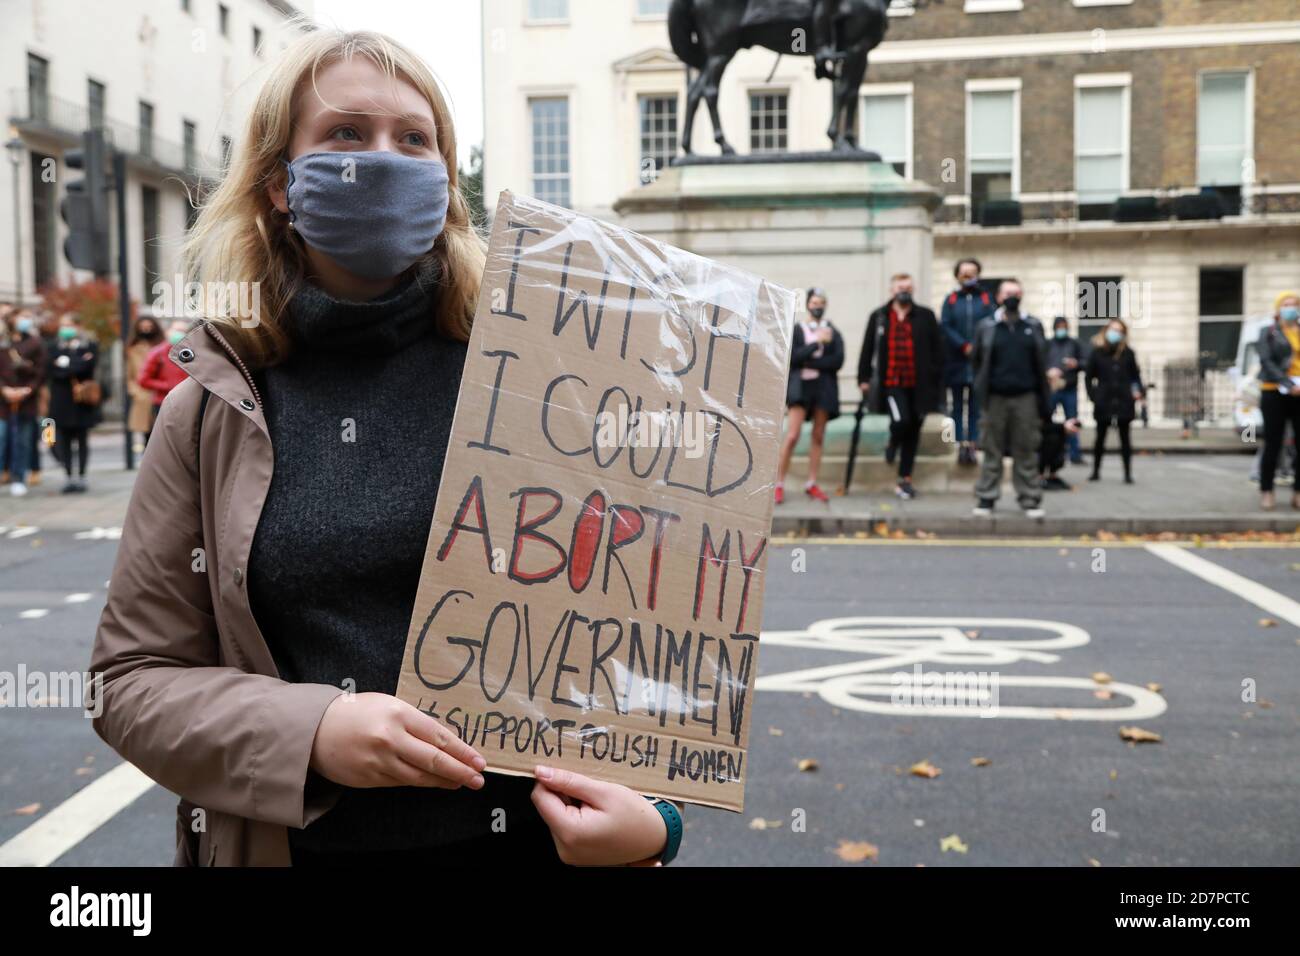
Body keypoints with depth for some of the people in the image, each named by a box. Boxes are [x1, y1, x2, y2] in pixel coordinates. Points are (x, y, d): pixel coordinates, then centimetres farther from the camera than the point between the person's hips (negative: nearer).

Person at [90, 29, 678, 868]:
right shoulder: (213, 412, -2)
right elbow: (132, 677, 0)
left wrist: (653, 807, -18)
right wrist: (309, 733, -17)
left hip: (533, 833, 0)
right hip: (296, 840, 1)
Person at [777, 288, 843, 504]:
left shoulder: (833, 333, 10)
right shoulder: (796, 330, 6)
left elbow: (838, 361, -4)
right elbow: (793, 358, -9)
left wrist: (808, 362, -10)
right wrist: (817, 343, -14)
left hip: (824, 387, 2)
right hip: (800, 386, -2)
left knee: (818, 436, 4)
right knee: (792, 435, -11)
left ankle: (811, 484, 13)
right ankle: (779, 484, -6)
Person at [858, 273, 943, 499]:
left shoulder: (926, 317, 5)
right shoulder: (878, 317, 7)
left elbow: (937, 350, 4)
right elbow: (867, 349, 8)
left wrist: (934, 378, -2)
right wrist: (864, 378, 3)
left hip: (918, 385, 2)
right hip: (891, 382, -2)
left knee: (913, 431, 8)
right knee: (900, 420, -22)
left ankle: (905, 480, 20)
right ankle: (892, 445, 16)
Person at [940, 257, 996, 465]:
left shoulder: (986, 299, 5)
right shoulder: (951, 300, 6)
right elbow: (945, 326, -4)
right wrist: (964, 346, -13)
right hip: (956, 362, 0)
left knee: (976, 407, 3)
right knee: (958, 406, 5)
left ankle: (972, 444, 6)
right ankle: (961, 444, 9)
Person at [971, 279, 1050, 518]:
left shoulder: (1033, 327, 8)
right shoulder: (987, 327, 5)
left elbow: (1041, 364, 7)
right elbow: (976, 360, 6)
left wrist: (1042, 400, 2)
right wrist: (981, 392, 1)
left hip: (1025, 398, 1)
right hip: (995, 398, -1)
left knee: (1026, 451, 4)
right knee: (992, 451, 3)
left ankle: (1030, 499, 10)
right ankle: (986, 498, 10)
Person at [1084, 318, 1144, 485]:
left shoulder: (1127, 353, 5)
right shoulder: (1097, 352, 2)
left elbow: (1135, 375, 8)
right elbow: (1088, 376, 5)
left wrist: (1140, 391, -7)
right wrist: (1093, 395, -5)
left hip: (1124, 401, 1)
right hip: (1104, 402, 0)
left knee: (1125, 437, 4)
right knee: (1100, 436, 8)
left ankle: (1128, 473, 8)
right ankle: (1096, 471, 19)